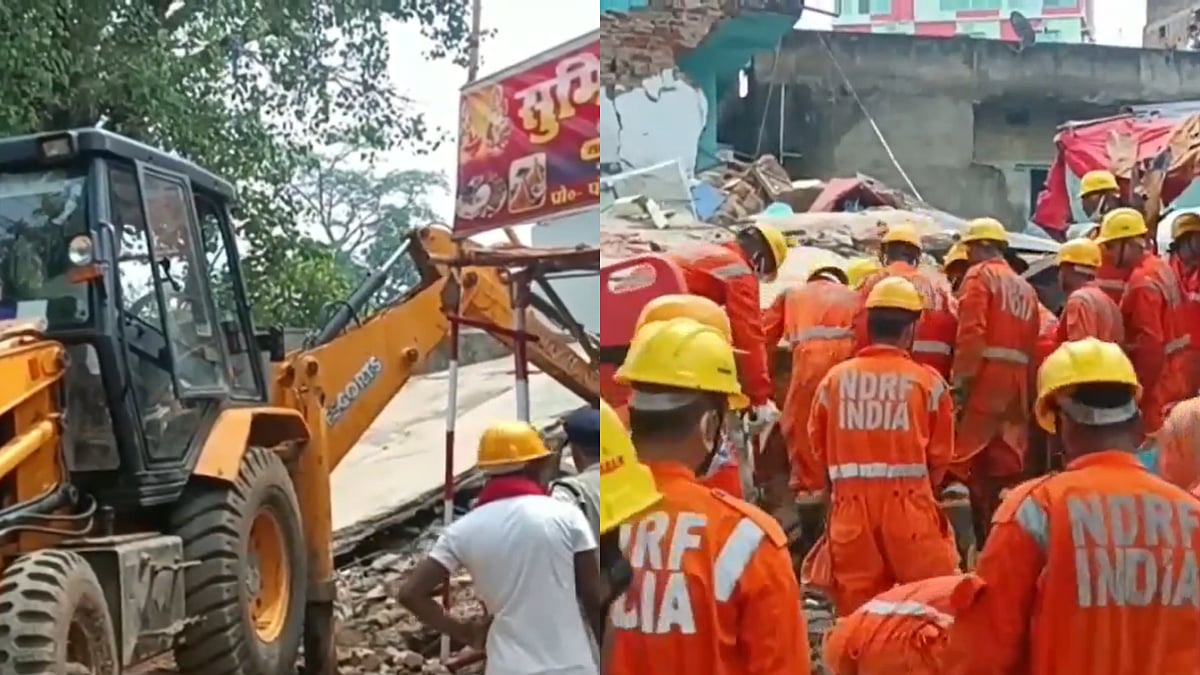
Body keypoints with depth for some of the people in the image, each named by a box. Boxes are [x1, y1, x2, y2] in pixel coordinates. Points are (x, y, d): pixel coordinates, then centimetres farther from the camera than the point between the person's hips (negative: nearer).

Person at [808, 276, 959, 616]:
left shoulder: (835, 378, 1)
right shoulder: (927, 381, -4)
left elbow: (818, 445, 7)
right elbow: (940, 455, 1)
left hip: (851, 507, 2)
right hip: (908, 505, -2)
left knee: (858, 610, 8)